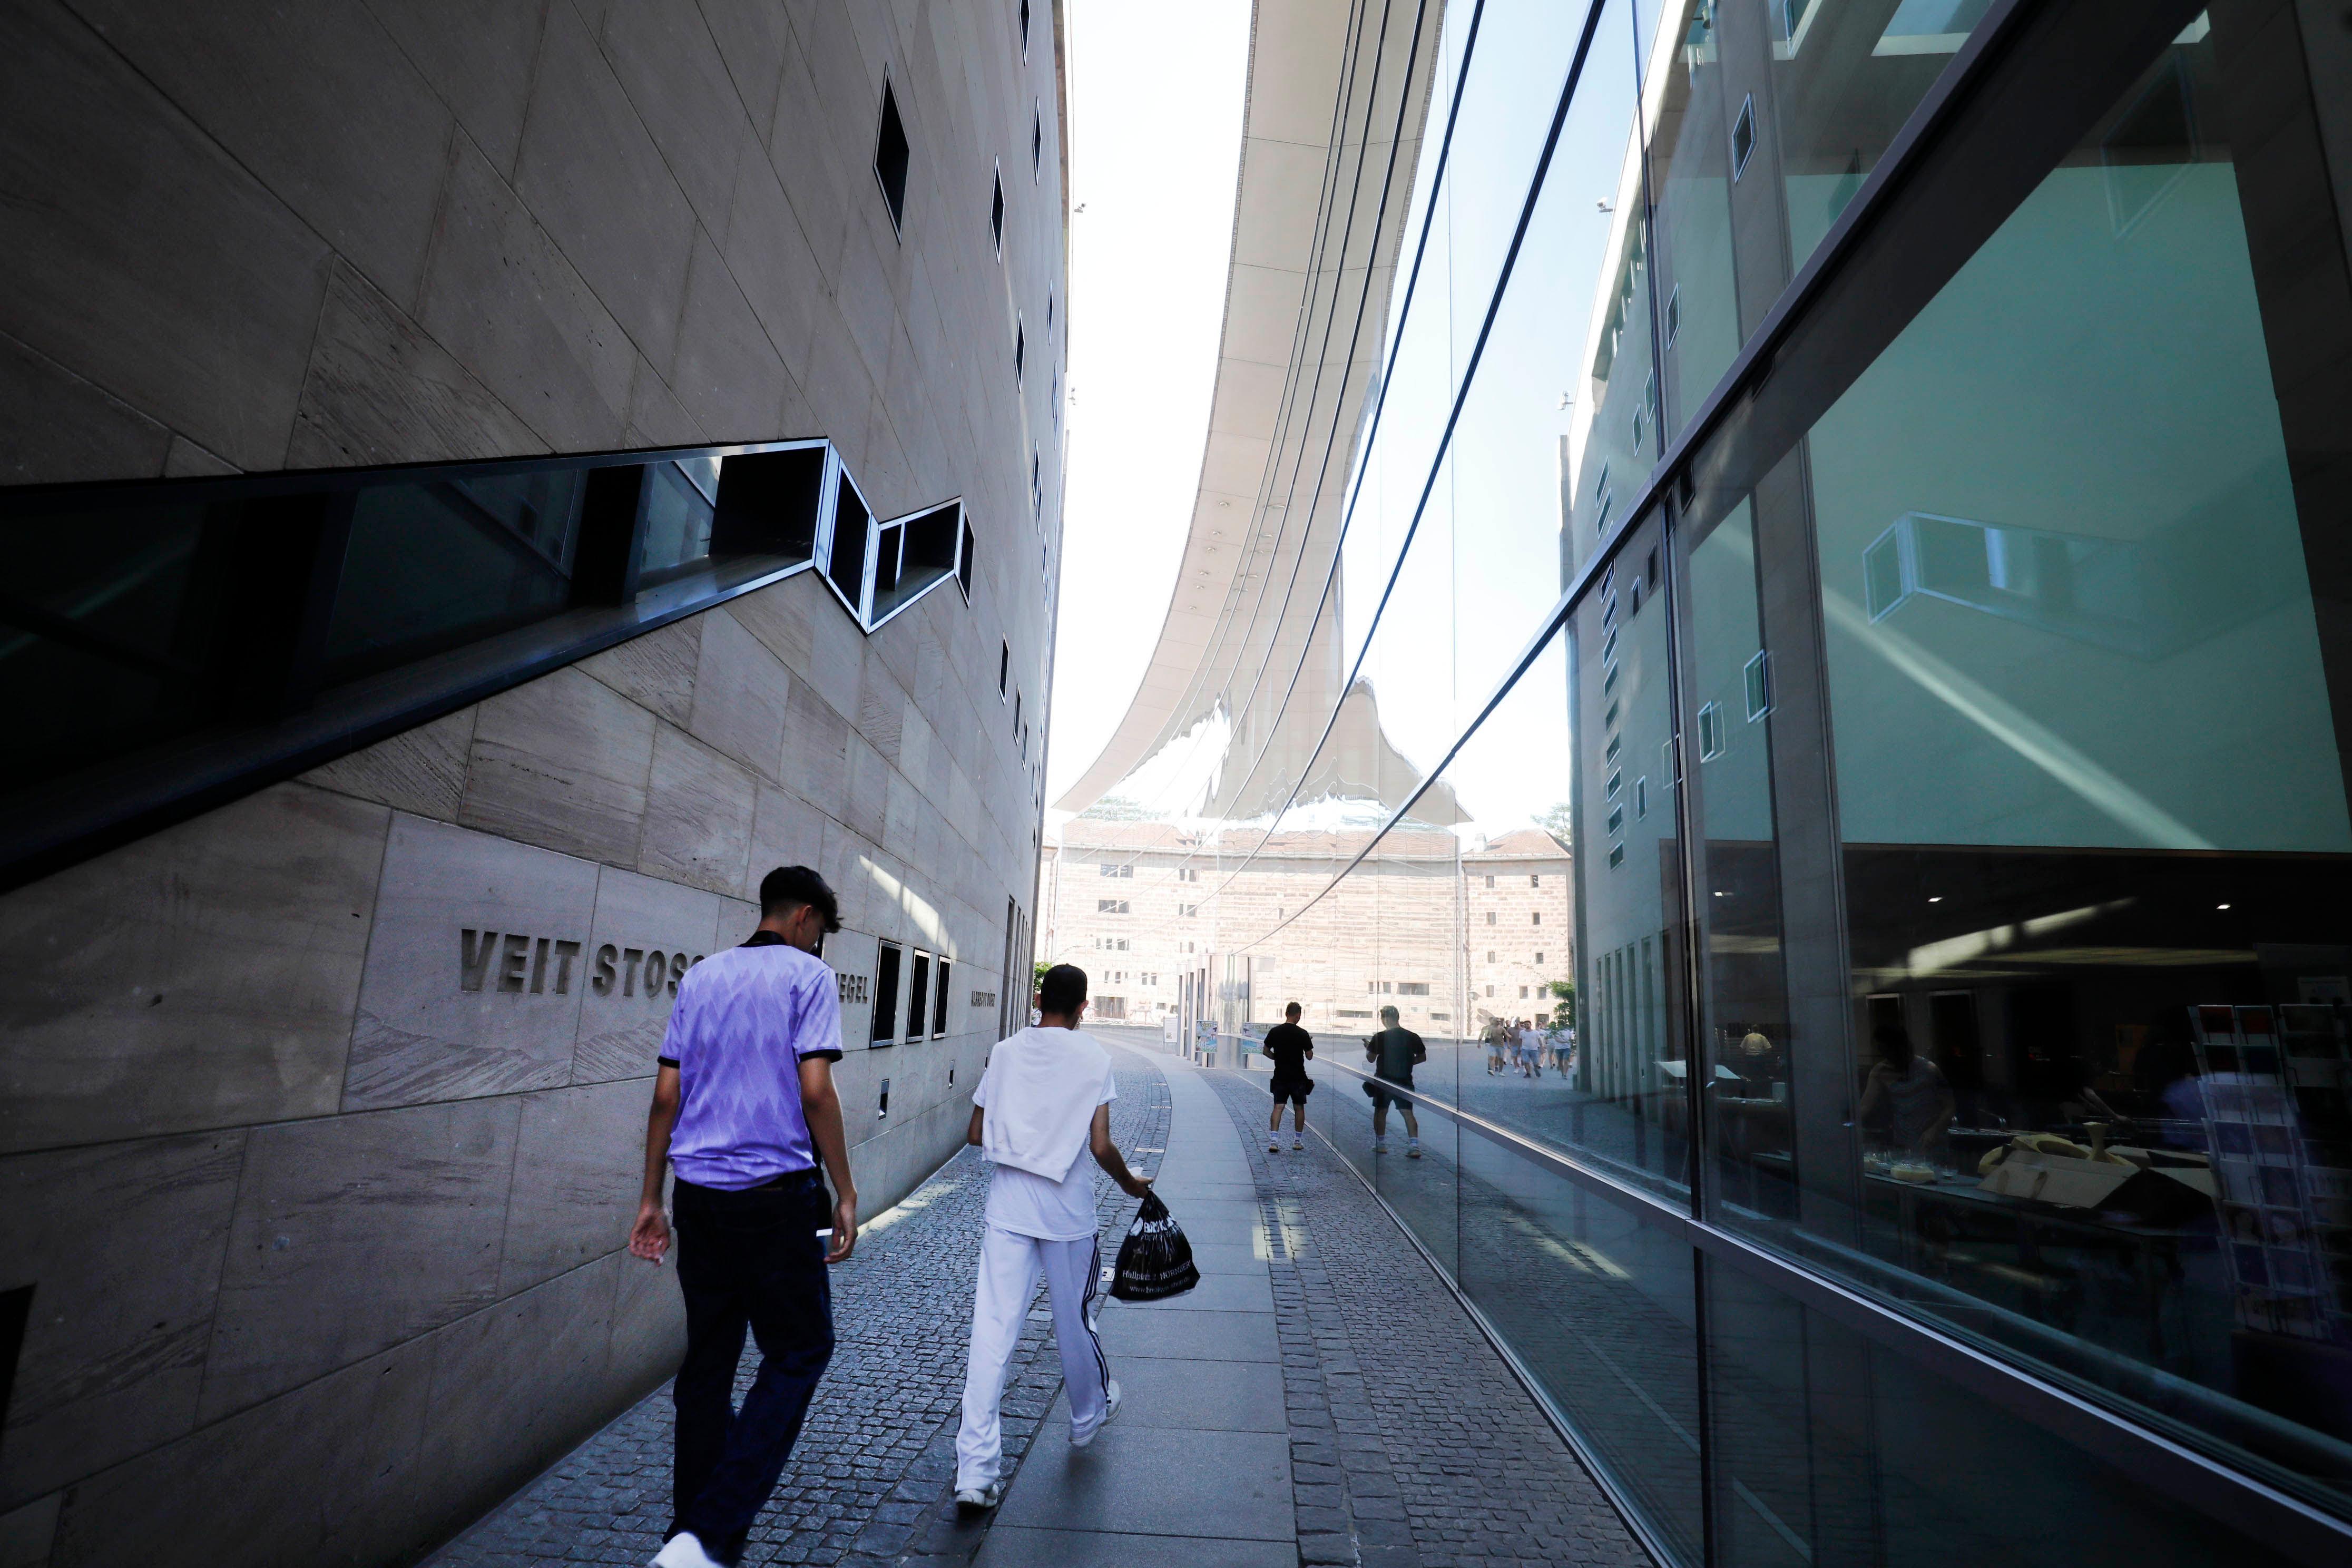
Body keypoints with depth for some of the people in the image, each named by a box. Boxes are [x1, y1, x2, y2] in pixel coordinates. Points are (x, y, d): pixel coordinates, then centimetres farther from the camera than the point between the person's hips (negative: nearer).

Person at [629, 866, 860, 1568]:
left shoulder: (700, 977, 11)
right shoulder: (808, 975, -6)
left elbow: (666, 1096, 9)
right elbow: (814, 1091, -14)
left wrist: (651, 1200, 15)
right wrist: (846, 1194, -7)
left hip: (699, 1194, 6)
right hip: (775, 1194, -6)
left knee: (708, 1361, 17)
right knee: (799, 1353, 7)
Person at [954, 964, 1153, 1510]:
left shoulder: (1006, 1052, 0)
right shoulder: (1094, 1057, -8)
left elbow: (976, 1135, 4)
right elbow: (1100, 1146, -11)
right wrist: (1131, 1185, 6)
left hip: (1007, 1206, 1)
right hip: (1067, 1210, -1)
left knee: (992, 1329, 2)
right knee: (1074, 1323, 18)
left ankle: (976, 1470, 0)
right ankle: (1089, 1418, 42)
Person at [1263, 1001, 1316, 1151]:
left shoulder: (1275, 1032, -2)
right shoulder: (1303, 1034, -10)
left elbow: (1266, 1051, 6)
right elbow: (1310, 1057, -3)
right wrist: (1309, 1043, 14)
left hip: (1280, 1076, 2)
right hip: (1298, 1077, -2)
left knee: (1278, 1107, 1)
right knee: (1299, 1108, 13)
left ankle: (1273, 1140, -13)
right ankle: (1298, 1141, 20)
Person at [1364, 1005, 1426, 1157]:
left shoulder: (1380, 1037, -12)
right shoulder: (1412, 1037, -2)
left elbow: (1371, 1059, -8)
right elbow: (1422, 1057, 7)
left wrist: (1368, 1048, 11)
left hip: (1384, 1081, -2)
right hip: (1405, 1081, 2)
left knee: (1380, 1112, 13)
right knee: (1408, 1113, 4)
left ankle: (1381, 1145, 18)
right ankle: (1414, 1147, -7)